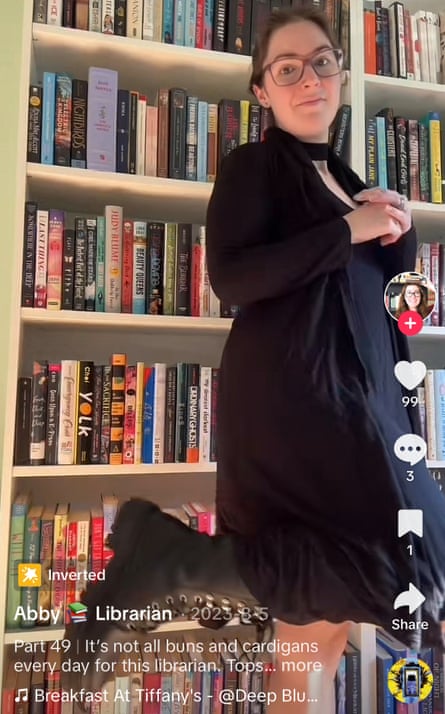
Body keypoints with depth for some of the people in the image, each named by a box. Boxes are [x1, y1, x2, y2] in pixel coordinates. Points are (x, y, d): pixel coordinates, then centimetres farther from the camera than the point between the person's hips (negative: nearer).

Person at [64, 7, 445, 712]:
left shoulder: (345, 179, 24)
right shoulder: (254, 164, 1)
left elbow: (387, 283, 25)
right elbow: (231, 277, -16)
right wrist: (349, 229, -12)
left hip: (357, 395, 8)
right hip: (292, 392, -8)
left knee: (321, 609, 9)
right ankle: (169, 558, -10)